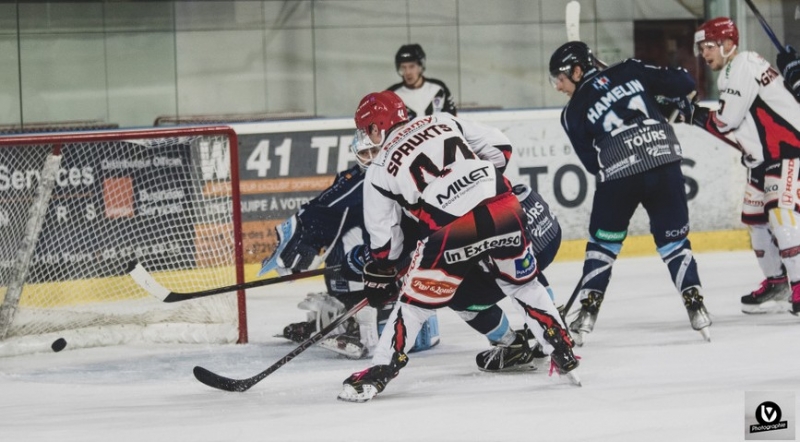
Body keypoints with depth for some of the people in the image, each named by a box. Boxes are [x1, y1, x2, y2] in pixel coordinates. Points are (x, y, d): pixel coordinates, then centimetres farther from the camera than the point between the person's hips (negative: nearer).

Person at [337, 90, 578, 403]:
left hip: (453, 231, -4)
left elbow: (384, 236, 15)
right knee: (523, 284, 25)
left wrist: (379, 277, 28)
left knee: (415, 301, 11)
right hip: (503, 210, 4)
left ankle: (380, 371, 11)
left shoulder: (380, 171, 11)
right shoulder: (443, 122, 18)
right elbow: (499, 147, 17)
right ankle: (562, 352, 27)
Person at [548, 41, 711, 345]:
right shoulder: (629, 72, 13)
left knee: (602, 243, 17)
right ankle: (696, 307, 6)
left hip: (618, 175, -2)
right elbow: (681, 83, 10)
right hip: (665, 162, 2)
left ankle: (587, 312, 11)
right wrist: (679, 105, 30)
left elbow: (592, 163, 10)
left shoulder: (573, 112, 10)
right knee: (674, 240, 16)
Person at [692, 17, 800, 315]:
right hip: (764, 157, 11)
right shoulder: (731, 73, 16)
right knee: (756, 218, 14)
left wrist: (694, 114, -6)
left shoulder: (742, 66, -16)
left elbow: (726, 121, -19)